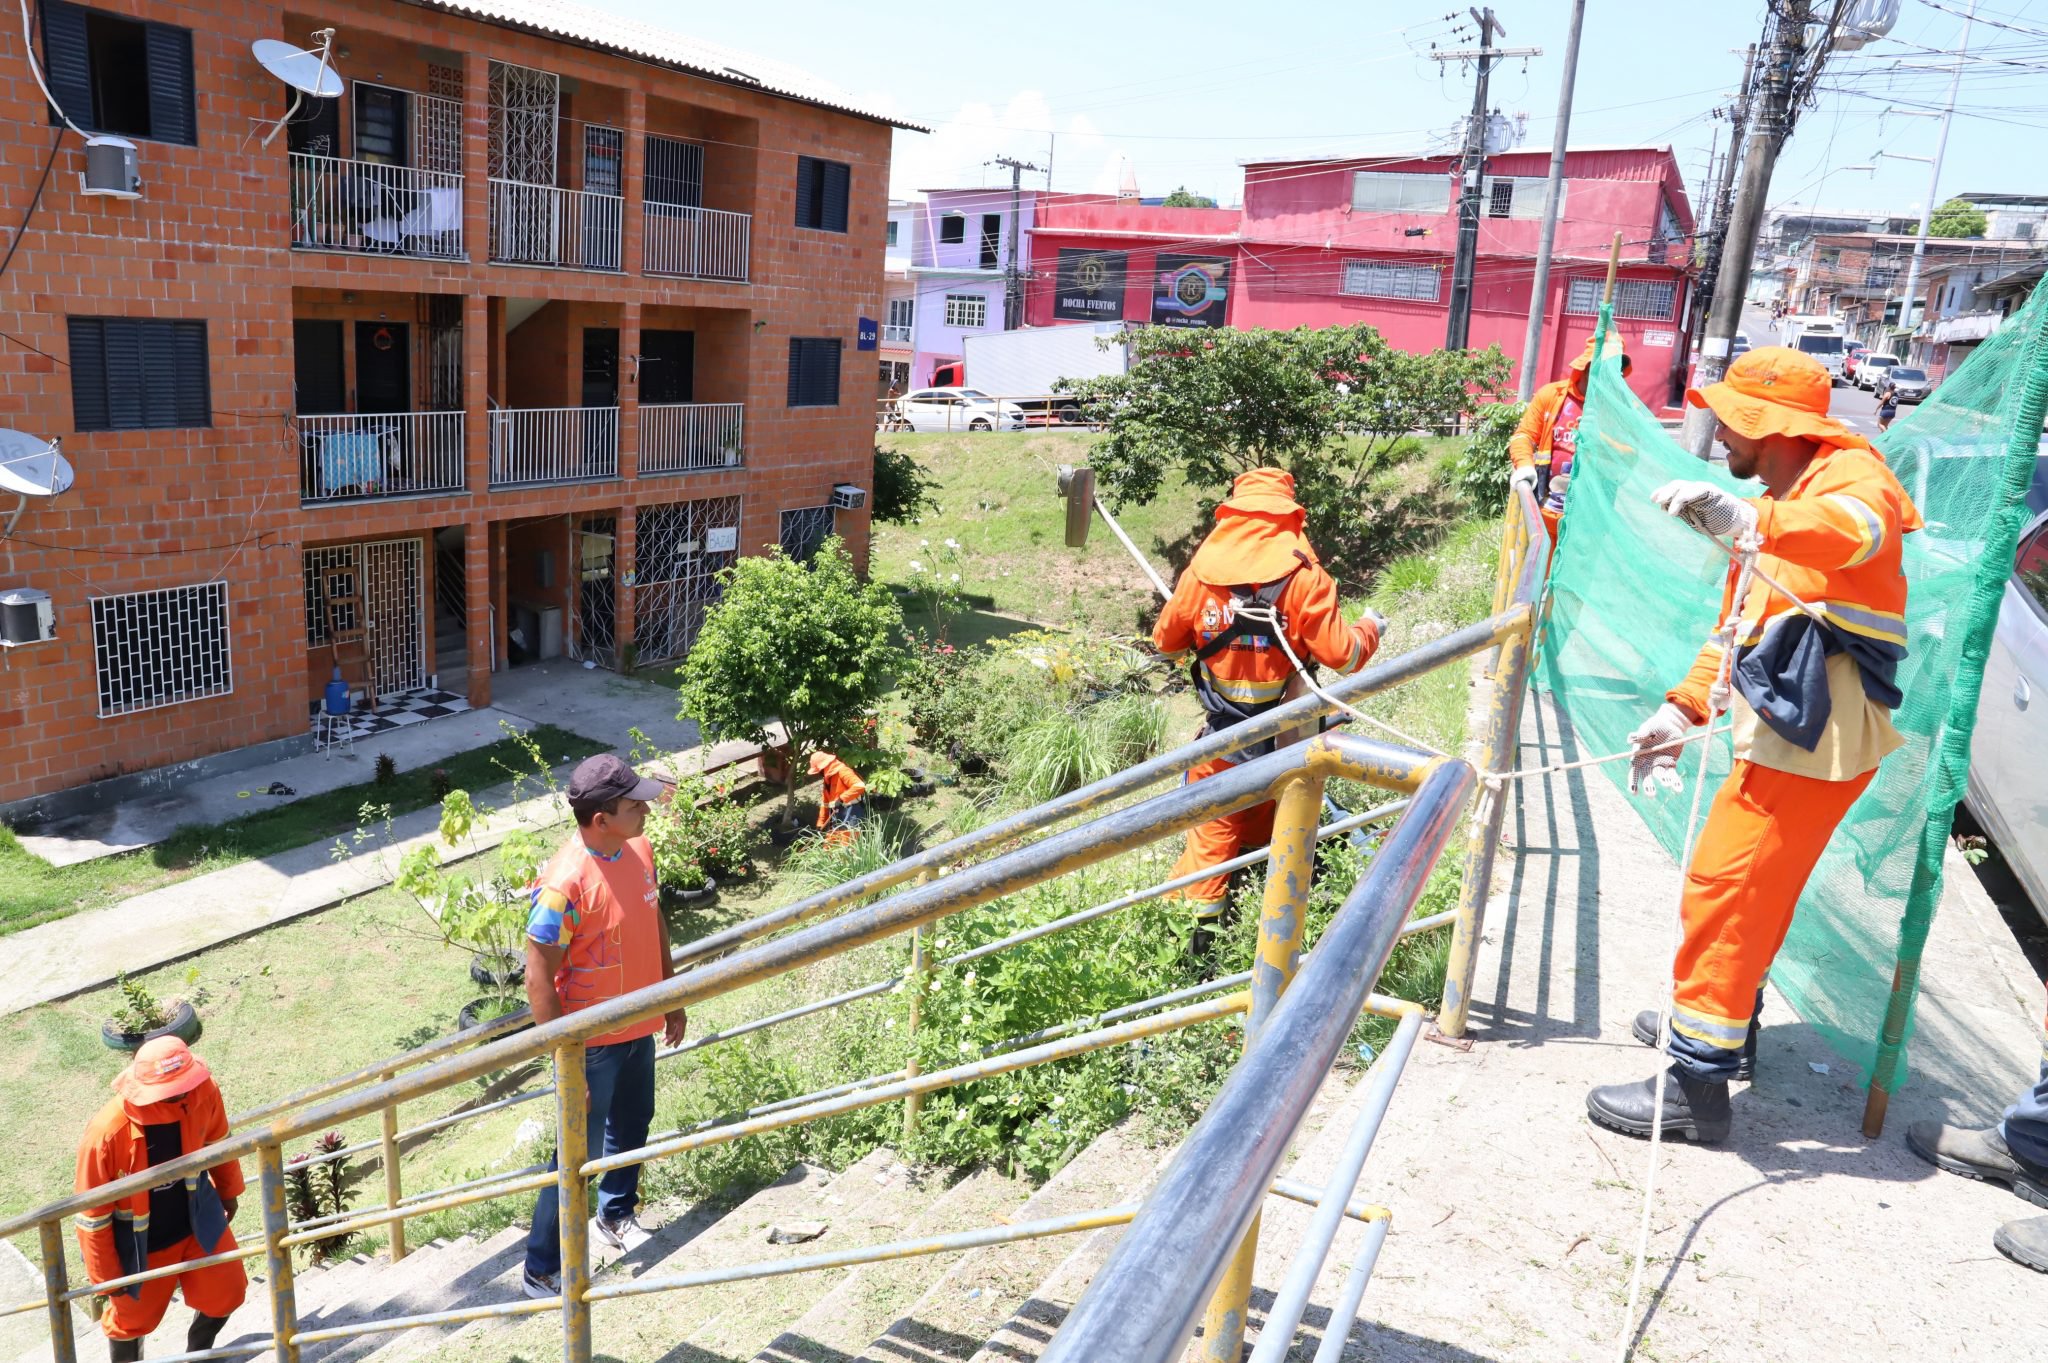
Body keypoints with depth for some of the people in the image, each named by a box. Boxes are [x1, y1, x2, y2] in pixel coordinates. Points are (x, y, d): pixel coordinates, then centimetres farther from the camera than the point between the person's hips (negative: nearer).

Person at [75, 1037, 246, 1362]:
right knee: (133, 1319, 20)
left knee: (226, 1295, 18)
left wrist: (228, 1190, 14)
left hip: (198, 1220, 4)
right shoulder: (107, 1133, -35)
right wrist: (106, 1274, -9)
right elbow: (92, 1213, -19)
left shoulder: (203, 1092, -25)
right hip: (140, 1244, -3)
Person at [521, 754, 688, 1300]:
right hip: (593, 1040, -7)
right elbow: (538, 978, -24)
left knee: (633, 1124, 25)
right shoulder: (564, 882, -30)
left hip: (640, 1027, 7)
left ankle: (617, 1215, 50)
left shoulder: (638, 849, -6)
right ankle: (543, 1271, 23)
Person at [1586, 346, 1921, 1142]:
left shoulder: (1849, 473, -8)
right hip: (1781, 733, 10)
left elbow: (1859, 526, -35)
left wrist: (1750, 522, -50)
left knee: (1726, 889, -9)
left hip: (1818, 736, -10)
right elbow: (1736, 631, 21)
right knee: (1755, 889, 21)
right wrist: (1681, 711, 11)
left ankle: (1699, 1079, -2)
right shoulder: (1778, 511, 22)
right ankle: (1723, 1021, 38)